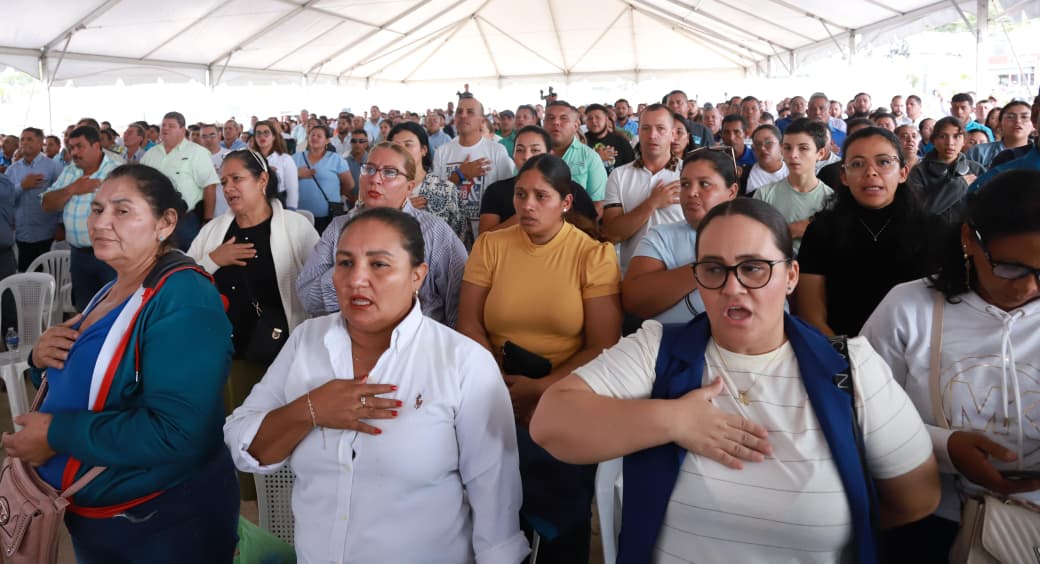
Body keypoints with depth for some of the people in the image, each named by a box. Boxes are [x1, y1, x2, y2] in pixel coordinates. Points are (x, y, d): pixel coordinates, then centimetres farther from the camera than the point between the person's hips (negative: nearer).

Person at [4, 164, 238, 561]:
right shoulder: (113, 288, 6)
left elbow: (176, 432, -32)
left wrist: (56, 434, -24)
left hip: (167, 523, -8)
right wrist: (43, 357, -6)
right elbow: (80, 379, 15)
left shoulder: (182, 298, -23)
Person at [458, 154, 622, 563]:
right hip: (498, 400, 2)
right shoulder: (490, 246, 1)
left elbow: (603, 346, -9)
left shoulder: (595, 255, -6)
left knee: (562, 517, 9)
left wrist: (541, 388, -20)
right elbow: (469, 325, -3)